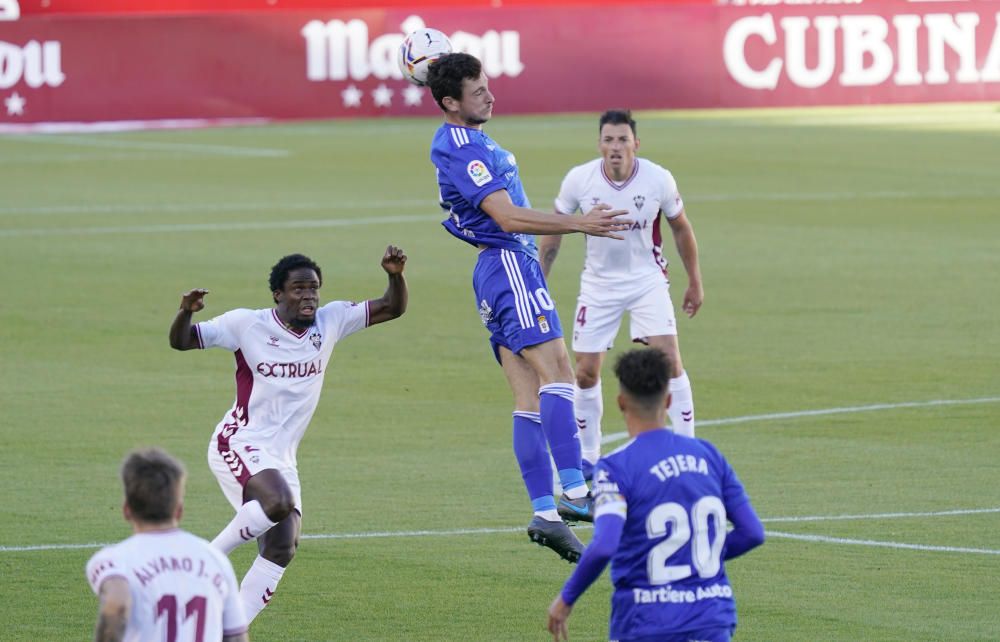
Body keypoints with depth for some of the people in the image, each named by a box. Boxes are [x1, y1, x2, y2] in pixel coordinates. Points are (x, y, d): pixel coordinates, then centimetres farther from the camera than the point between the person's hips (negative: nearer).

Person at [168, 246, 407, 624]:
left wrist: (395, 275, -14)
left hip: (281, 457, 6)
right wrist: (186, 312, -29)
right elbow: (180, 341, -8)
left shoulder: (330, 321, 3)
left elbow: (392, 308, 6)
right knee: (279, 502, -34)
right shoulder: (247, 324, -9)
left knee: (281, 550, -2)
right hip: (239, 444, -6)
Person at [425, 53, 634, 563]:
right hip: (509, 264, -11)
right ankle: (575, 493, -31)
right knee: (555, 372, -20)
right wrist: (579, 224, -21)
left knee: (531, 397, 4)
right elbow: (508, 216, -21)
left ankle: (544, 512, -1)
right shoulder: (464, 149, -15)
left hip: (501, 270, 11)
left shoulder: (464, 140, 17)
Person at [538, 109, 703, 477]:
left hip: (647, 280, -1)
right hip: (598, 284, 1)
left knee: (668, 359, -16)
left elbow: (680, 228, 2)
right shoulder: (579, 180, -15)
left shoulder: (658, 180, -15)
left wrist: (695, 281, 8)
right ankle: (588, 457, 18)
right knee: (586, 373, 1)